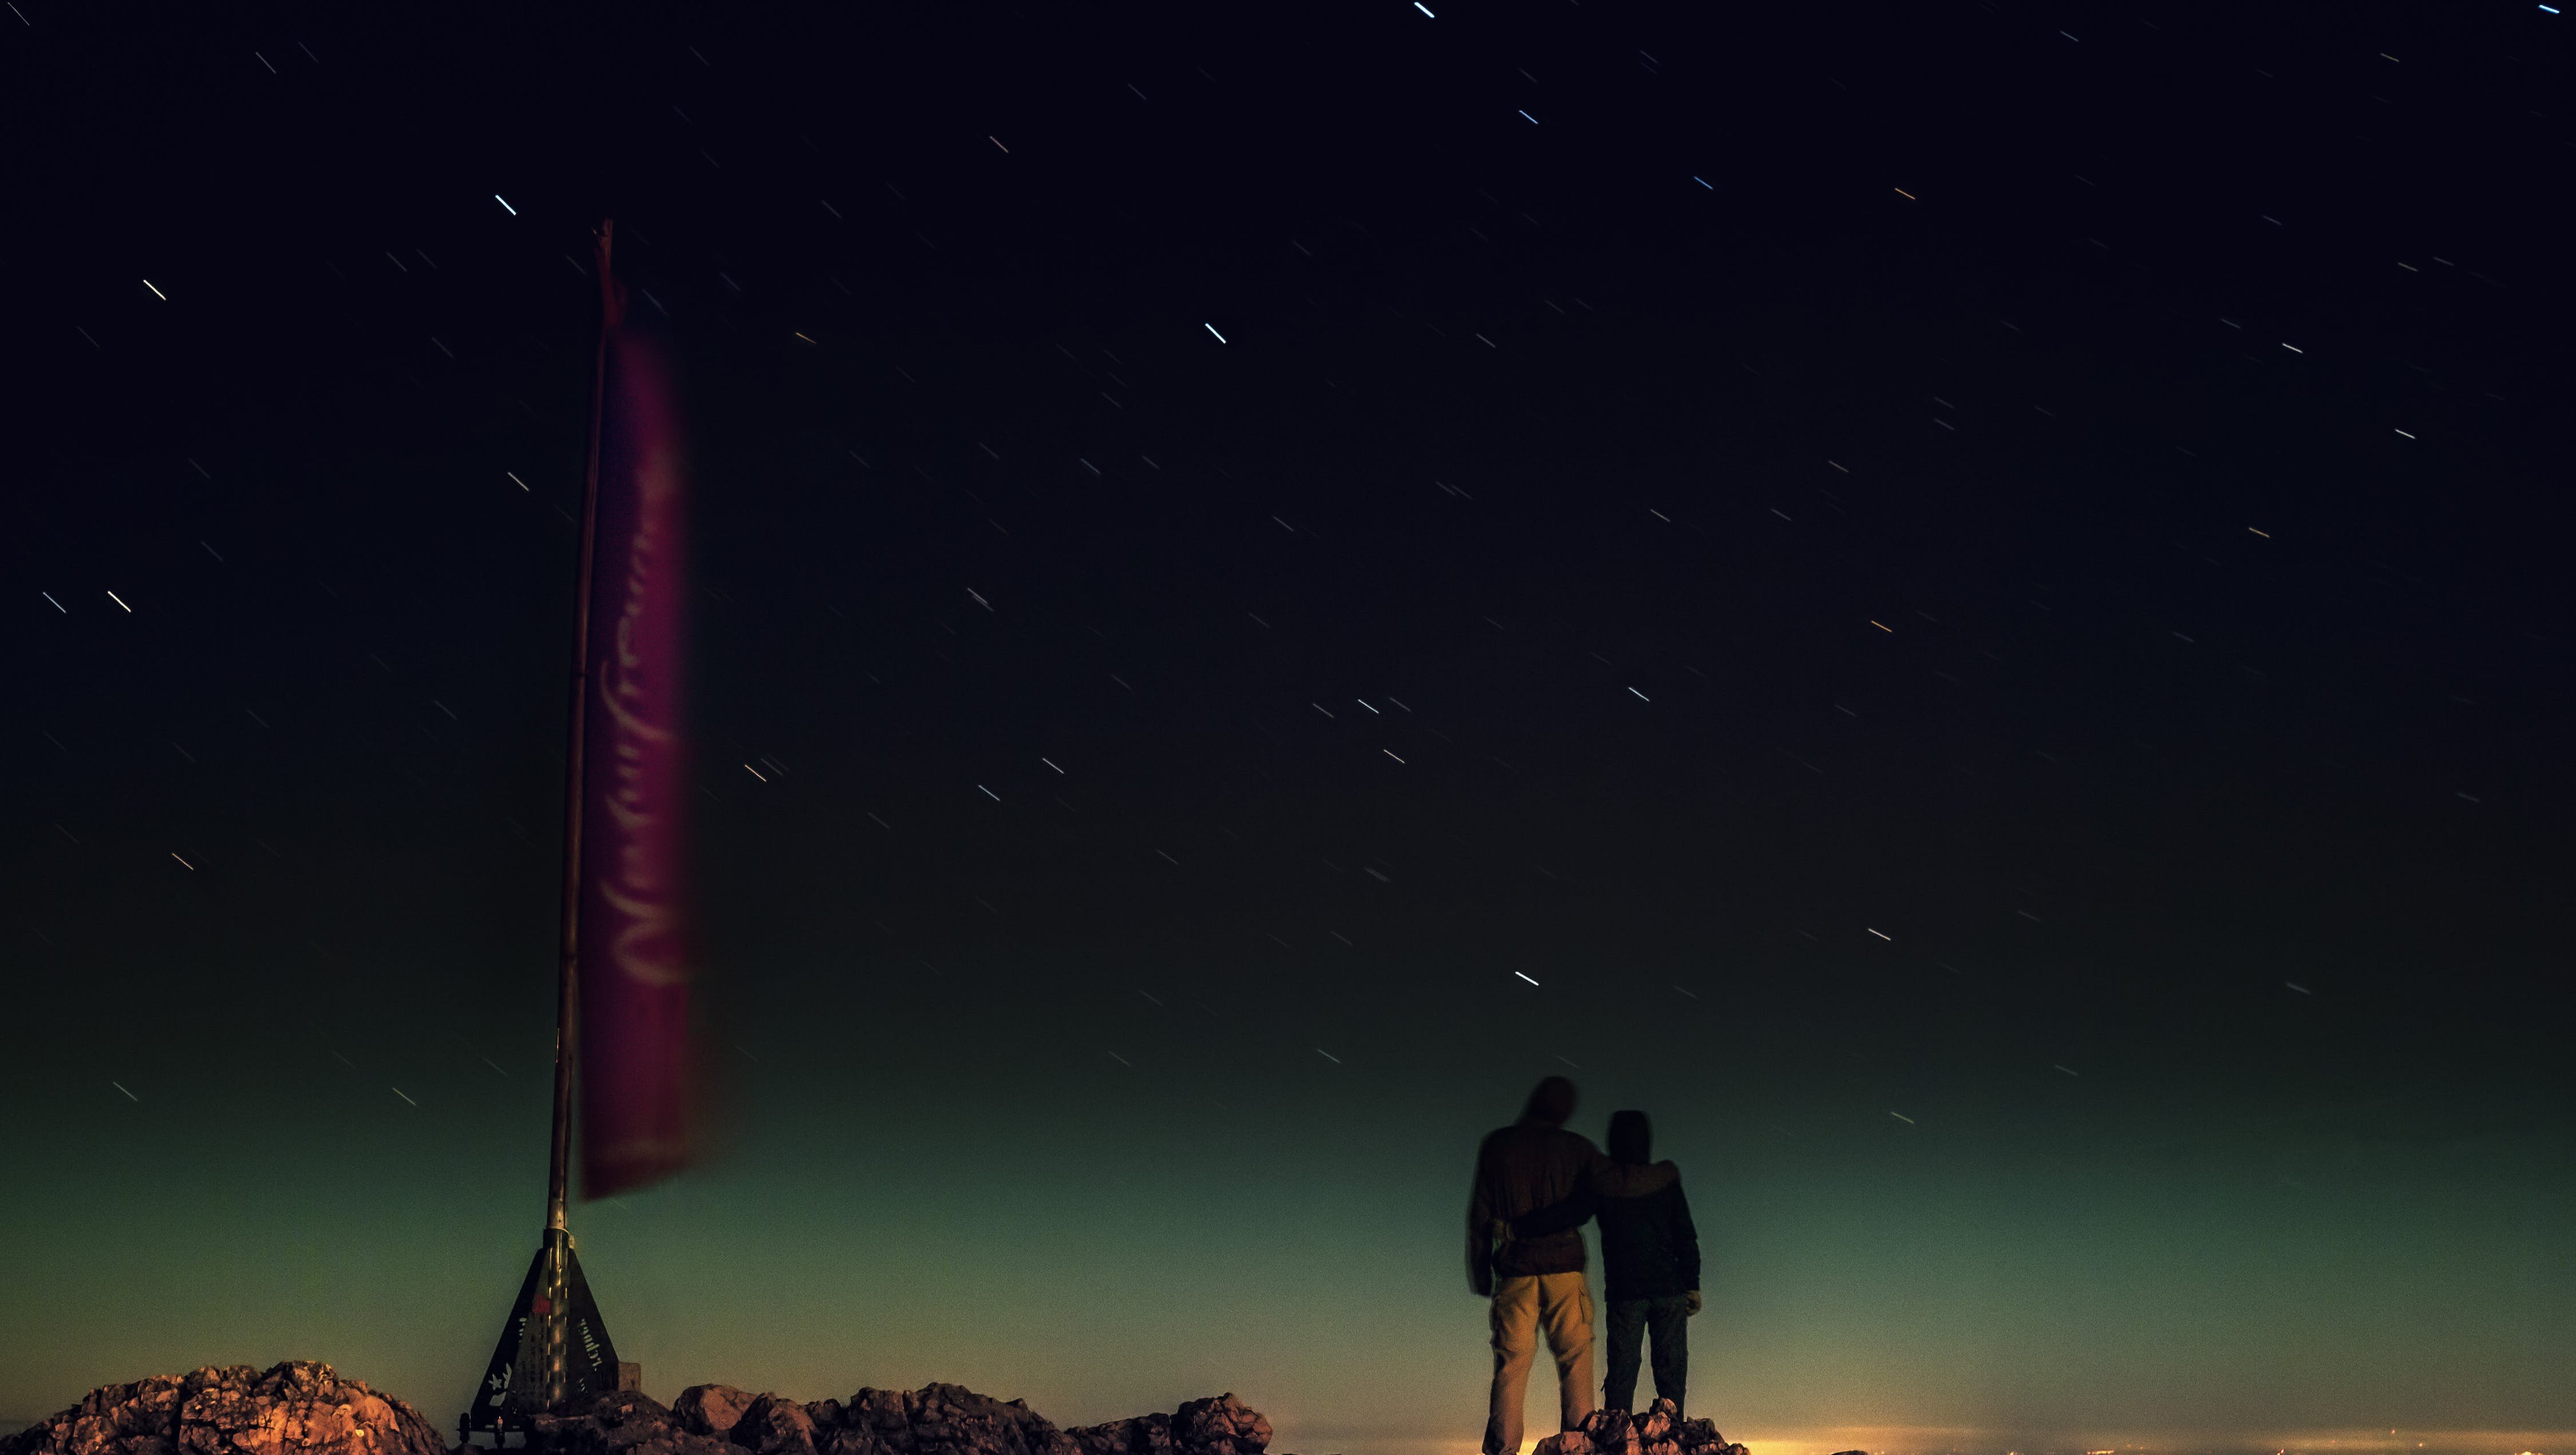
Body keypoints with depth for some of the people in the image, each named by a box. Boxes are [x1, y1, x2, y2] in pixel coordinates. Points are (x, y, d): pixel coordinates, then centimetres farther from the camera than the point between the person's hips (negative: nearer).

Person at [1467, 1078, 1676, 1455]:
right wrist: (1666, 1173, 8)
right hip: (1564, 1268, -1)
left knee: (1512, 1363, 2)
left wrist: (1480, 1274, 12)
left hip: (1515, 1271, 1)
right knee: (1575, 1358, 4)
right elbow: (1617, 1181, -10)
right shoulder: (1573, 1148, 0)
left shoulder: (1496, 1146, 4)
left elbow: (1479, 1214, 5)